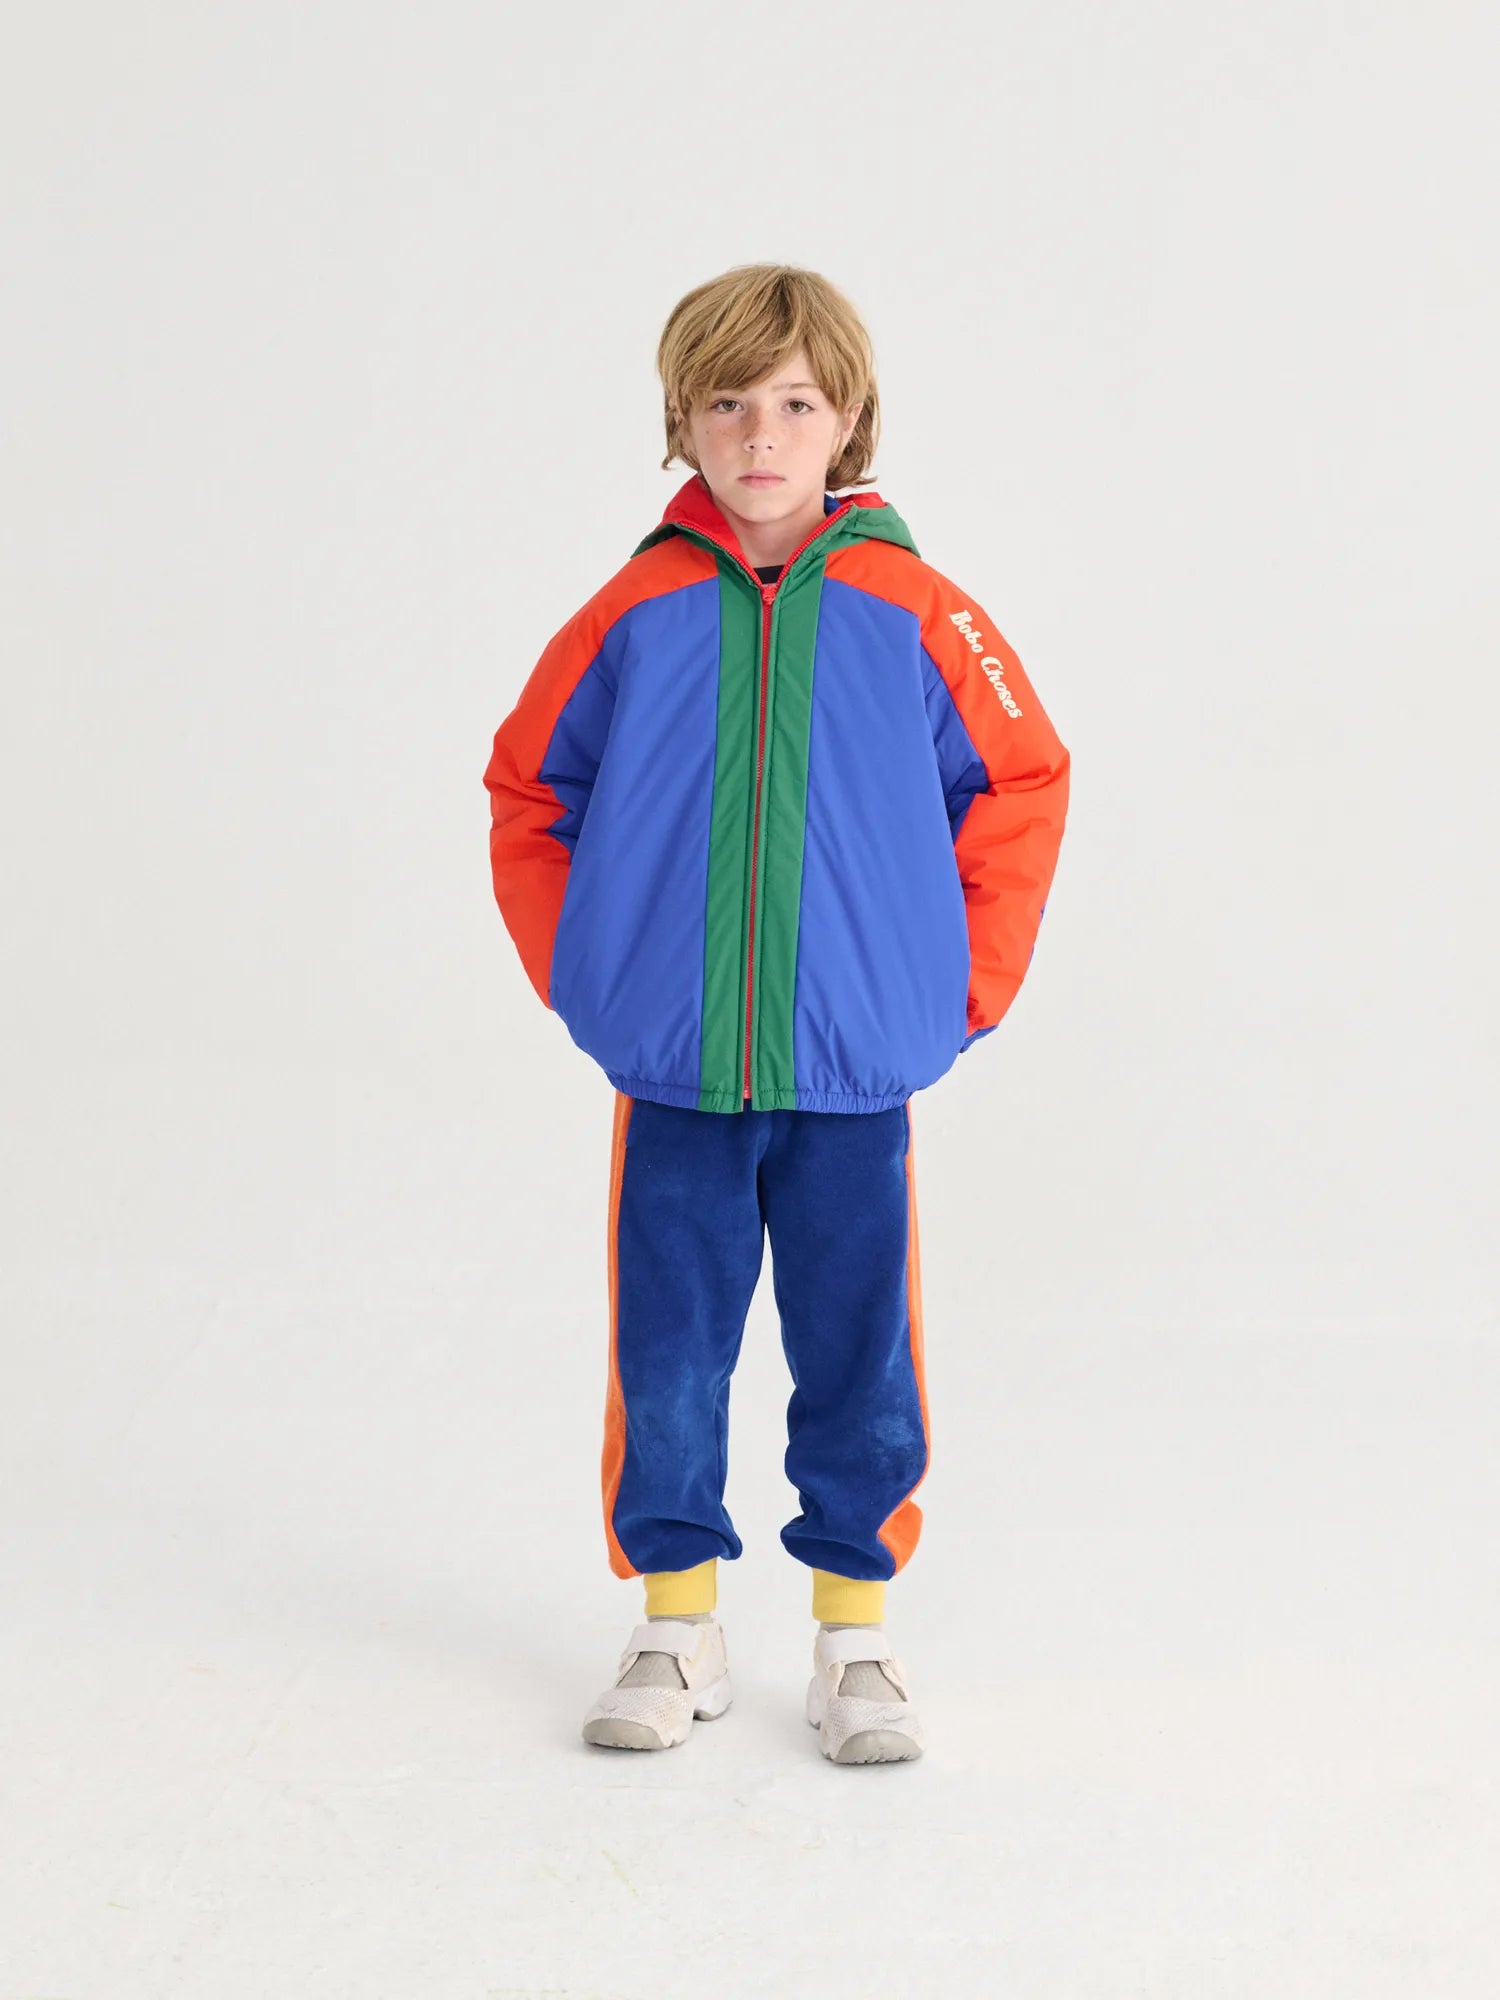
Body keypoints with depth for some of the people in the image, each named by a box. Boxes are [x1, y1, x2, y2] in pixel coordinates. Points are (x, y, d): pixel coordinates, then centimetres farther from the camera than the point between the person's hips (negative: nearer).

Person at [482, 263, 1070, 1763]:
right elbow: (530, 793, 11)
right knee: (668, 1360, 9)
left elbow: (1020, 786, 5)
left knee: (858, 1360, 7)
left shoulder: (910, 611, -3)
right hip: (670, 1079, 1)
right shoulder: (637, 614, 0)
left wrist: (966, 991, 2)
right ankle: (677, 1624, 25)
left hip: (855, 1077, -1)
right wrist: (580, 977, 6)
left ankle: (855, 1631, 23)